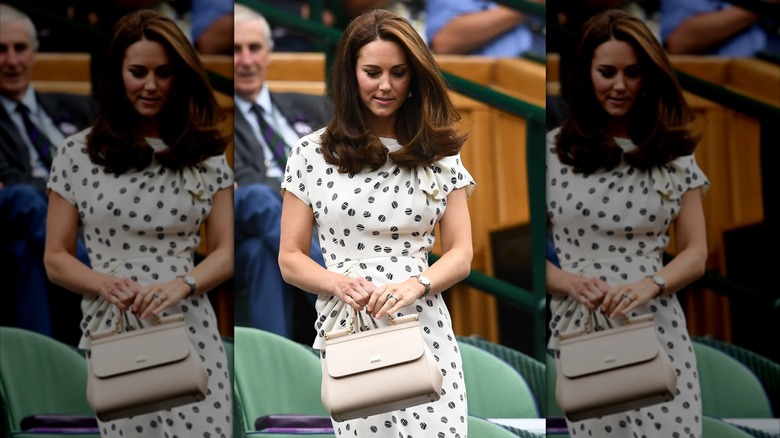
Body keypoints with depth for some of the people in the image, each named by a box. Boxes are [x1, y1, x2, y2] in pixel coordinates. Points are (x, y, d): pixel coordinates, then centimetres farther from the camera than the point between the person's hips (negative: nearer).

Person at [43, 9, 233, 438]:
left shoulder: (204, 155, 8)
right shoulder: (79, 154, 5)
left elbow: (225, 251, 7)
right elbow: (55, 258, 6)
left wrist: (180, 285, -14)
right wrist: (105, 284, -14)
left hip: (189, 334, 0)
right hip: (111, 334, 0)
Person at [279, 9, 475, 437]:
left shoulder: (438, 155, 8)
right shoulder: (312, 154, 4)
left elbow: (460, 254, 6)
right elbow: (291, 259, 5)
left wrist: (414, 286, -15)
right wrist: (339, 284, -15)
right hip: (345, 334, -1)